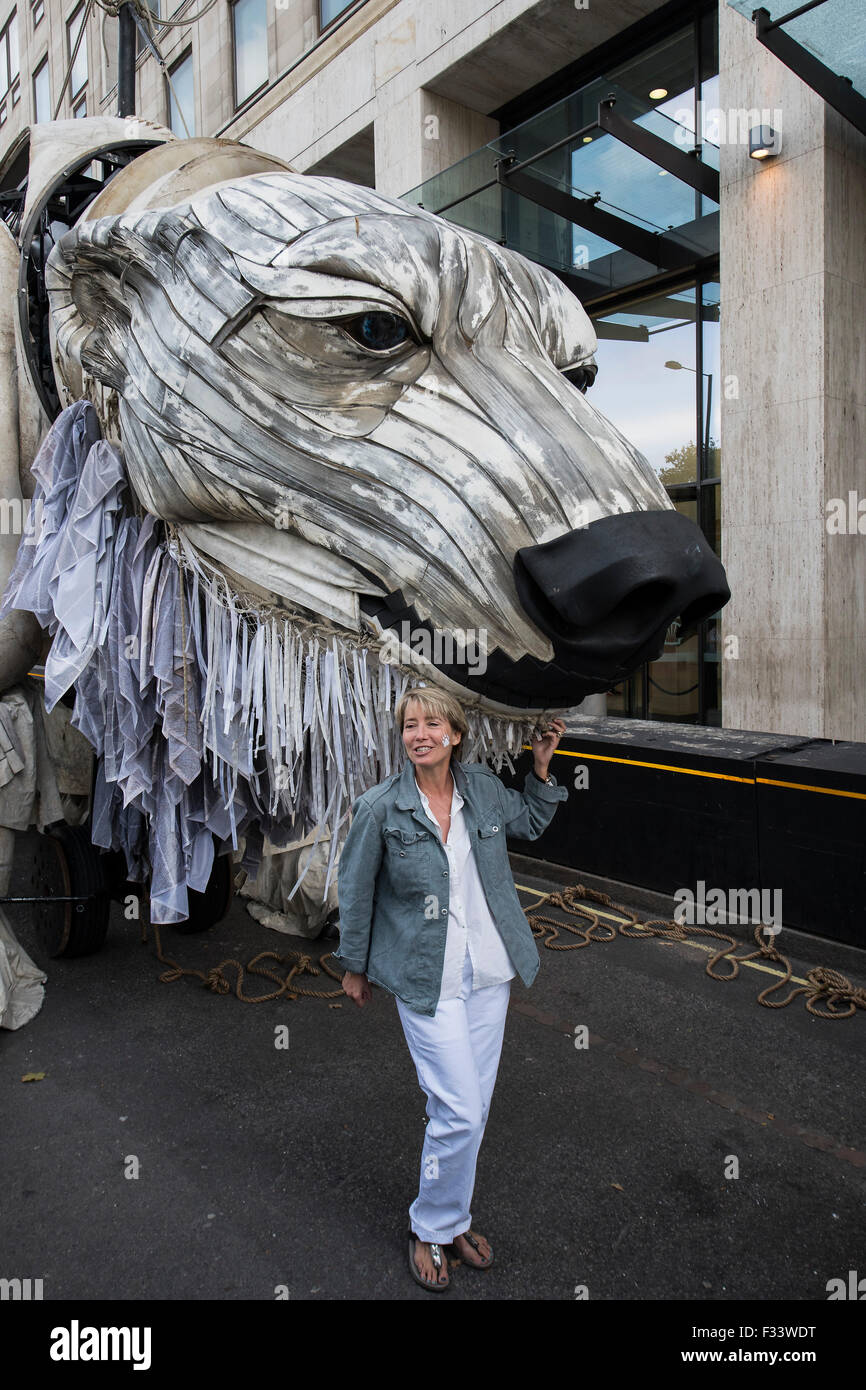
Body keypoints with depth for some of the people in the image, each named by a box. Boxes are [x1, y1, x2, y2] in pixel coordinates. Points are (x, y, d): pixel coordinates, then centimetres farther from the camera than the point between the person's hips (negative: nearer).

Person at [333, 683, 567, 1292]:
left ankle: (452, 1218, 38)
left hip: (488, 970, 4)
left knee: (472, 1107, 15)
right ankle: (433, 1230, 21)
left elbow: (530, 822, 18)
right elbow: (355, 890, -2)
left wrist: (542, 768, 3)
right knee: (459, 1111, -6)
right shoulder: (380, 808, -13)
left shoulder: (483, 786, -3)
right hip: (427, 979, -4)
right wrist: (355, 965, 6)